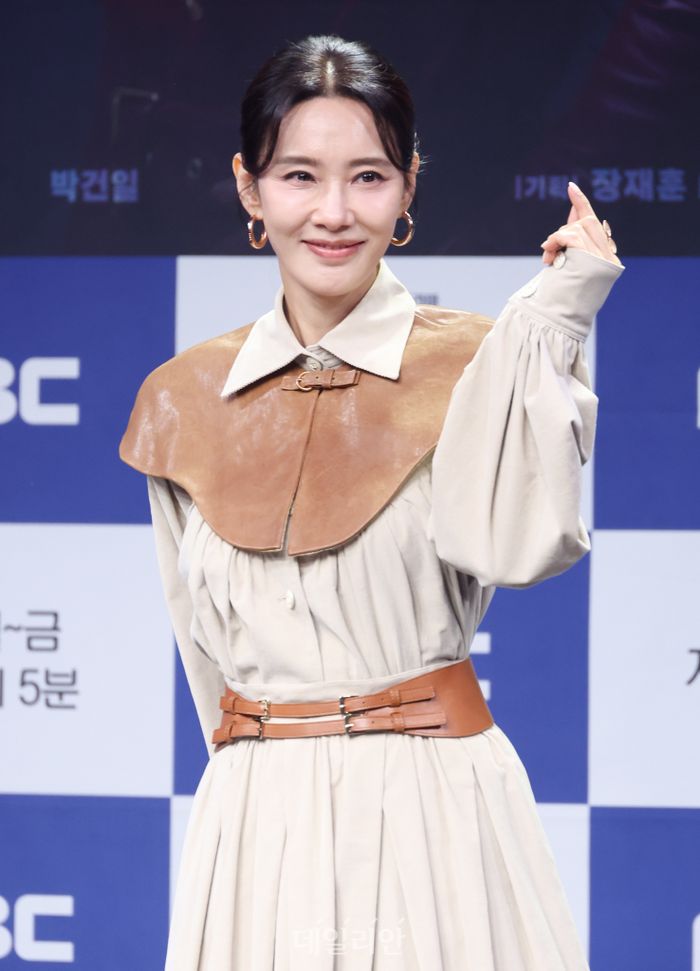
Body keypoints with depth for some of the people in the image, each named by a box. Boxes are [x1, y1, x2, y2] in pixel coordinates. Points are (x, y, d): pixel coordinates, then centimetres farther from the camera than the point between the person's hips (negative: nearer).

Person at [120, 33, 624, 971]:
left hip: (435, 815, -3)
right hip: (259, 820, 3)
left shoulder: (468, 362, -3)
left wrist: (549, 321, -20)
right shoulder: (184, 401, 7)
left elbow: (514, 545, -22)